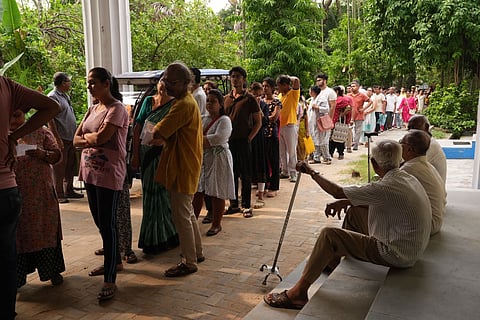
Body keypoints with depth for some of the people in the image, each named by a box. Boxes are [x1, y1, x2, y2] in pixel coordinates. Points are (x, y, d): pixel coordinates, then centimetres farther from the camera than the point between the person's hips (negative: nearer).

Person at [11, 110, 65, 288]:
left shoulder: (41, 132, 3)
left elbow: (57, 155, 1)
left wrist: (43, 154, -19)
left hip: (41, 194, -1)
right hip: (15, 196, 1)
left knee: (46, 232, 9)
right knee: (17, 235, 8)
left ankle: (52, 271, 24)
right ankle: (16, 277, 22)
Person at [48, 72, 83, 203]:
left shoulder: (65, 96, 17)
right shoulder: (53, 96, -12)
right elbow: (50, 119, -17)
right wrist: (57, 139, -21)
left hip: (71, 138, 9)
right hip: (61, 139, -9)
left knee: (70, 167, 15)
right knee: (59, 168, -2)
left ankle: (69, 191, 26)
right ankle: (59, 194, 5)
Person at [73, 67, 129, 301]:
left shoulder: (116, 109, -10)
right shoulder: (93, 109, 15)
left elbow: (101, 137, -21)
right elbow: (76, 140, 10)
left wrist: (86, 136, 0)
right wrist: (94, 140, -9)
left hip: (109, 174, -8)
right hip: (90, 171, 8)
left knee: (107, 223, -5)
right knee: (100, 221, 16)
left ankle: (110, 280, 2)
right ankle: (114, 261, 34)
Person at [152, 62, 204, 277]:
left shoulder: (184, 105, -19)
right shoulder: (185, 101, 16)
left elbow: (158, 132, -22)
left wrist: (159, 137, -2)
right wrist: (164, 139, 1)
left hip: (183, 168, -10)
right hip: (183, 166, 10)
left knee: (181, 216, -2)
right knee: (187, 213, 19)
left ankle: (189, 262, 9)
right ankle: (197, 252, 32)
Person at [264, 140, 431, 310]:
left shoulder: (386, 187, -27)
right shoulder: (406, 177, 3)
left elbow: (338, 192, -20)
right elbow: (372, 196, 19)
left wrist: (312, 172, -7)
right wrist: (345, 202, 7)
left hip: (396, 254, -10)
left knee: (329, 235, -14)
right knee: (354, 211, 19)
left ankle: (298, 293, -7)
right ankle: (331, 261, 32)